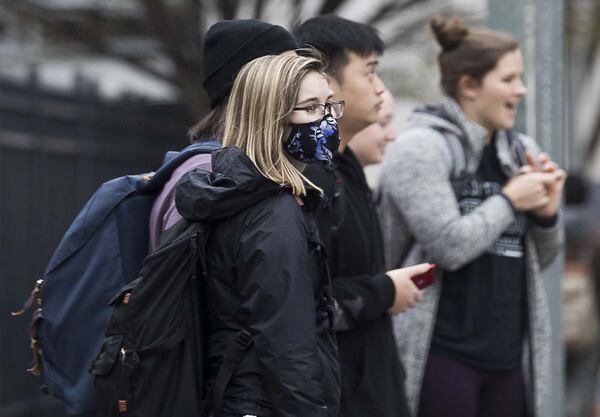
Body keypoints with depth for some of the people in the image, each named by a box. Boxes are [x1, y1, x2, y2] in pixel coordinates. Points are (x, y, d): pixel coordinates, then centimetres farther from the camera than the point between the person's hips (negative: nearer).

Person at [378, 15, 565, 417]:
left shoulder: (519, 151, 11)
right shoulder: (420, 149, -9)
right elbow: (448, 246, -20)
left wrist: (547, 214, -1)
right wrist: (509, 201, -9)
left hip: (508, 354, 7)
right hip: (441, 354, -6)